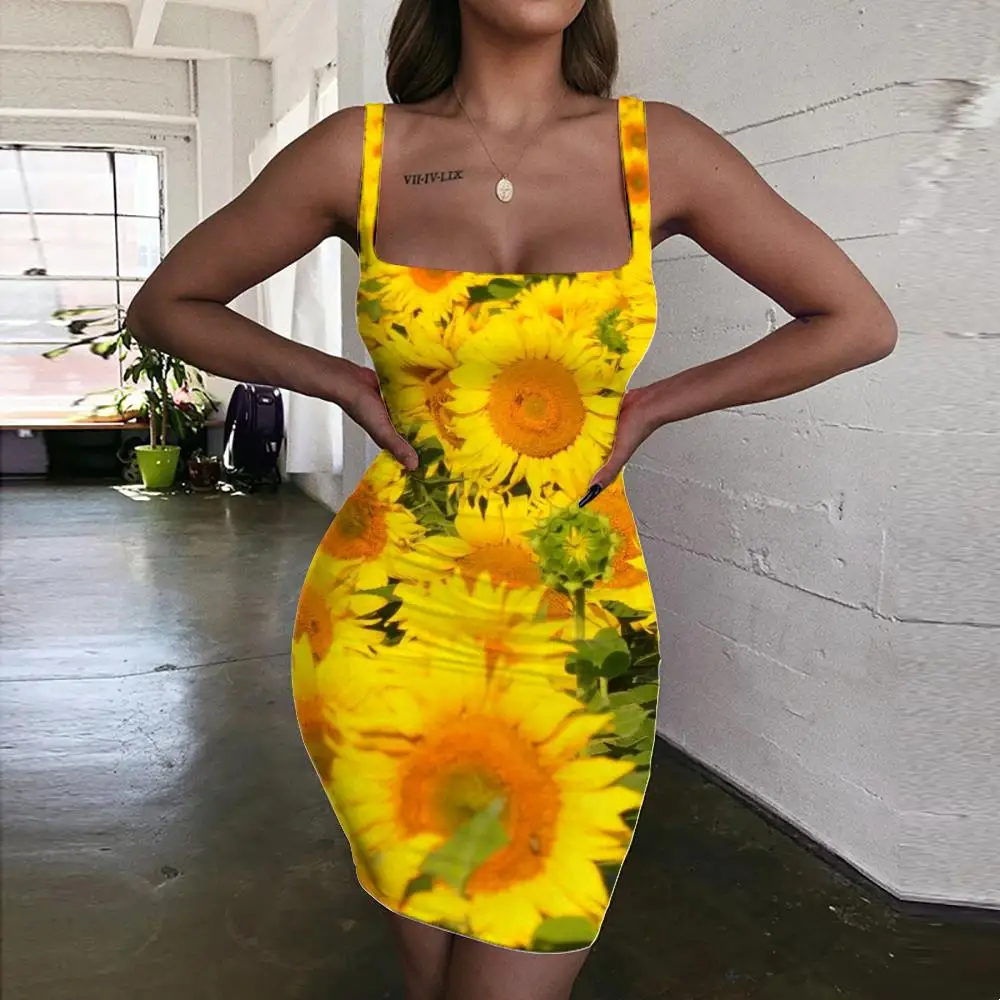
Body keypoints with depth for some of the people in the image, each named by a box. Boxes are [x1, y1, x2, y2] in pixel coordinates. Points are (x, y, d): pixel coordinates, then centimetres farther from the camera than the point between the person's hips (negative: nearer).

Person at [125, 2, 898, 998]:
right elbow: (162, 305, 10)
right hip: (389, 619, 0)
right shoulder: (358, 151, -2)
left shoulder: (661, 149, -2)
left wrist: (649, 408, 1)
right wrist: (347, 384, -1)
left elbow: (860, 322, 6)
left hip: (577, 637, 0)